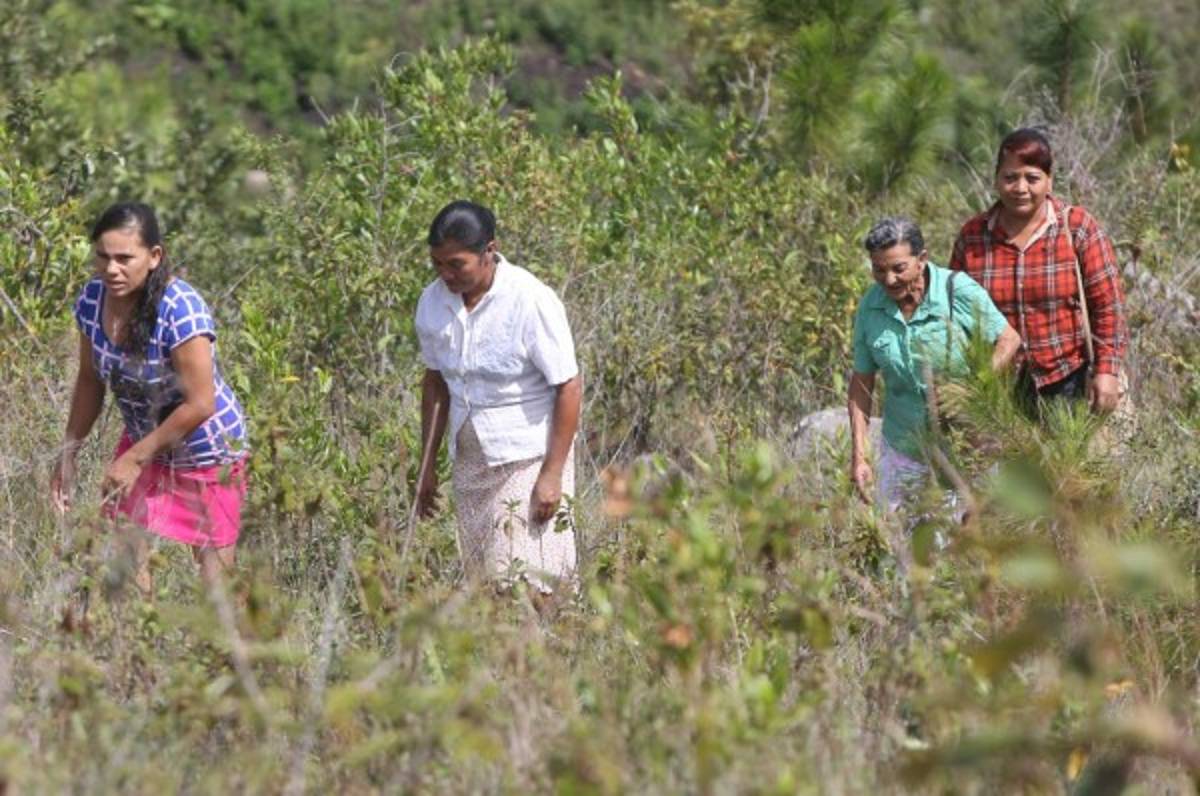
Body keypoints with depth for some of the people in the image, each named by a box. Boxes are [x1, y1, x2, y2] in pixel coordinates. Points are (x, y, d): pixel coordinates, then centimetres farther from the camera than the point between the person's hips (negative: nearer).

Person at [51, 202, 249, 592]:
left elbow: (199, 405, -28)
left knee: (214, 573, 3)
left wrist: (135, 458, -24)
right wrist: (69, 453, 3)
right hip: (143, 442, 6)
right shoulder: (92, 299, -11)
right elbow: (90, 382, 4)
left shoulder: (181, 310, -31)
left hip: (207, 453, -6)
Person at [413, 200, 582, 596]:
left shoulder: (532, 301, -17)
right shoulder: (433, 303, 1)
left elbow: (569, 388, -14)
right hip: (470, 461, 6)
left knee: (523, 581, -12)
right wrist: (427, 464, 13)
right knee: (481, 577, 7)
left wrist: (552, 474, -17)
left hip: (528, 459, -6)